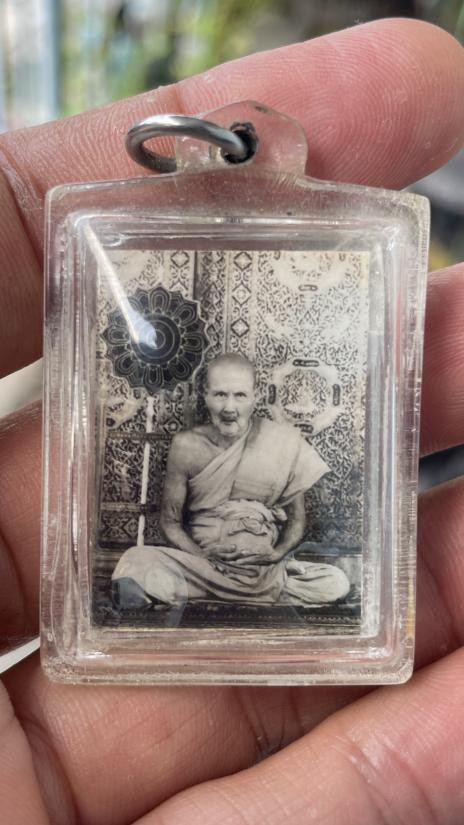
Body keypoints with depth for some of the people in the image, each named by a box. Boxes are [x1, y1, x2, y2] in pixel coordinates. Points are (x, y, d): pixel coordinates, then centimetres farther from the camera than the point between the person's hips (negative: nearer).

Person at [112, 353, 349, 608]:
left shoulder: (284, 442, -6)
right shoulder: (187, 446, -6)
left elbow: (296, 518, 4)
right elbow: (171, 521, 2)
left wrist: (277, 553, -13)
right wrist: (203, 555, -14)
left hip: (267, 570, 3)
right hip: (199, 566, -2)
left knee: (336, 583, -20)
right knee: (133, 564, -25)